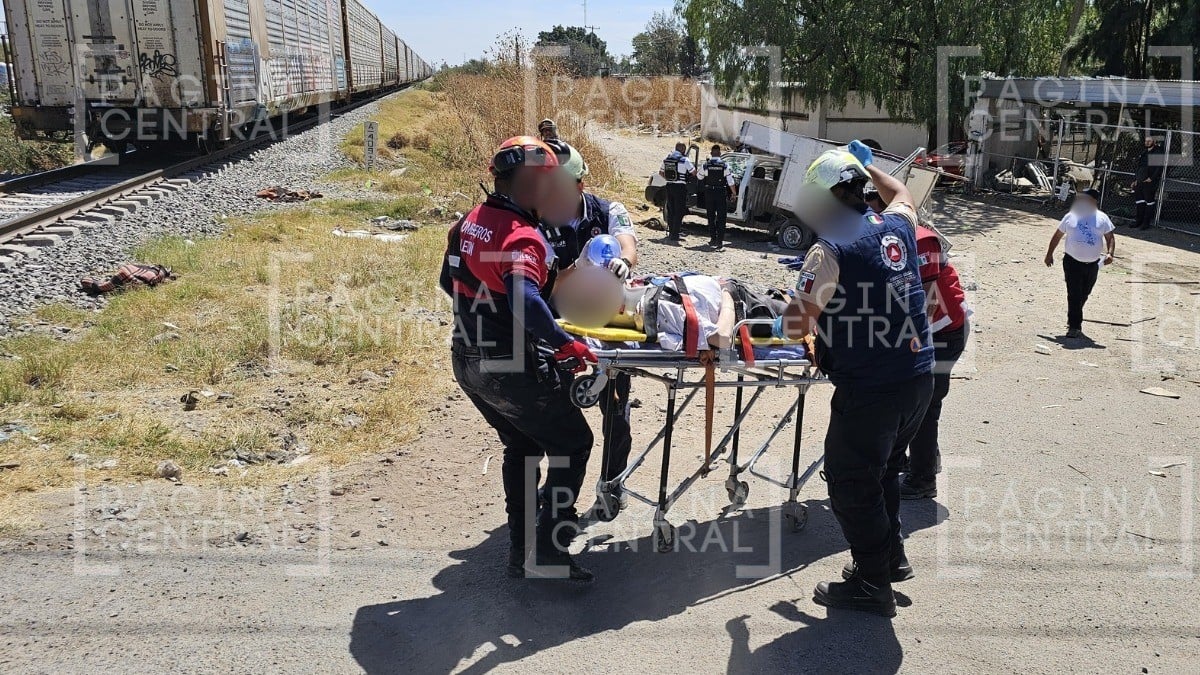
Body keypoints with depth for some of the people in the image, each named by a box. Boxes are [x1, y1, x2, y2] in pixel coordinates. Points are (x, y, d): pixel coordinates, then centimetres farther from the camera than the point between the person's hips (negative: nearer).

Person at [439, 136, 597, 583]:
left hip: (467, 359, 9)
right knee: (573, 444, 9)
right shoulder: (522, 237, -22)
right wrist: (564, 344, -31)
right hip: (509, 369, -9)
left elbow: (448, 282, 17)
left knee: (521, 446, 24)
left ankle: (521, 552, 29)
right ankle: (548, 550, 8)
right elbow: (524, 299, -39)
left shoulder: (468, 223, 5)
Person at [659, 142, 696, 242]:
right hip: (680, 187, -6)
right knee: (679, 212, -1)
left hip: (669, 186, 6)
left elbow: (661, 172, 17)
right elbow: (694, 173, -6)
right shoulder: (684, 160, -11)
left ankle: (671, 232, 19)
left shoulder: (667, 159, 8)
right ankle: (675, 234, -4)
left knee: (670, 211, 14)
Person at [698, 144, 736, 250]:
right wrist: (733, 193, 9)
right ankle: (720, 241, -2)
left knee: (711, 217, 14)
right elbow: (730, 181, -5)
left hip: (709, 193, 1)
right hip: (721, 193, -1)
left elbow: (700, 177, 10)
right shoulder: (725, 165, -8)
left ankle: (713, 239, 18)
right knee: (721, 218, 3)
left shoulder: (706, 165, -6)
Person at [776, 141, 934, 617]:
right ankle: (892, 556, 39)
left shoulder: (830, 251, -18)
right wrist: (868, 167, 39)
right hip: (919, 379, 8)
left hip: (868, 390, -8)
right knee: (885, 468, 25)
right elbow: (901, 196, 29)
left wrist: (784, 324, 1)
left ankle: (871, 584, 18)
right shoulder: (898, 227, 3)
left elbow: (797, 326, -20)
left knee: (851, 484, 7)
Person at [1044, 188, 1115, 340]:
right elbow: (1057, 236, 13)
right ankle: (1074, 327, -8)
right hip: (1072, 262, -2)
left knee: (1084, 295, 12)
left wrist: (1110, 254, -13)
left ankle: (1074, 321, 31)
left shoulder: (1102, 218, 6)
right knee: (1074, 295, -8)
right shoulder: (1070, 217, 5)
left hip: (1093, 264, 2)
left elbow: (1110, 237, 4)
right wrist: (1050, 254, 11)